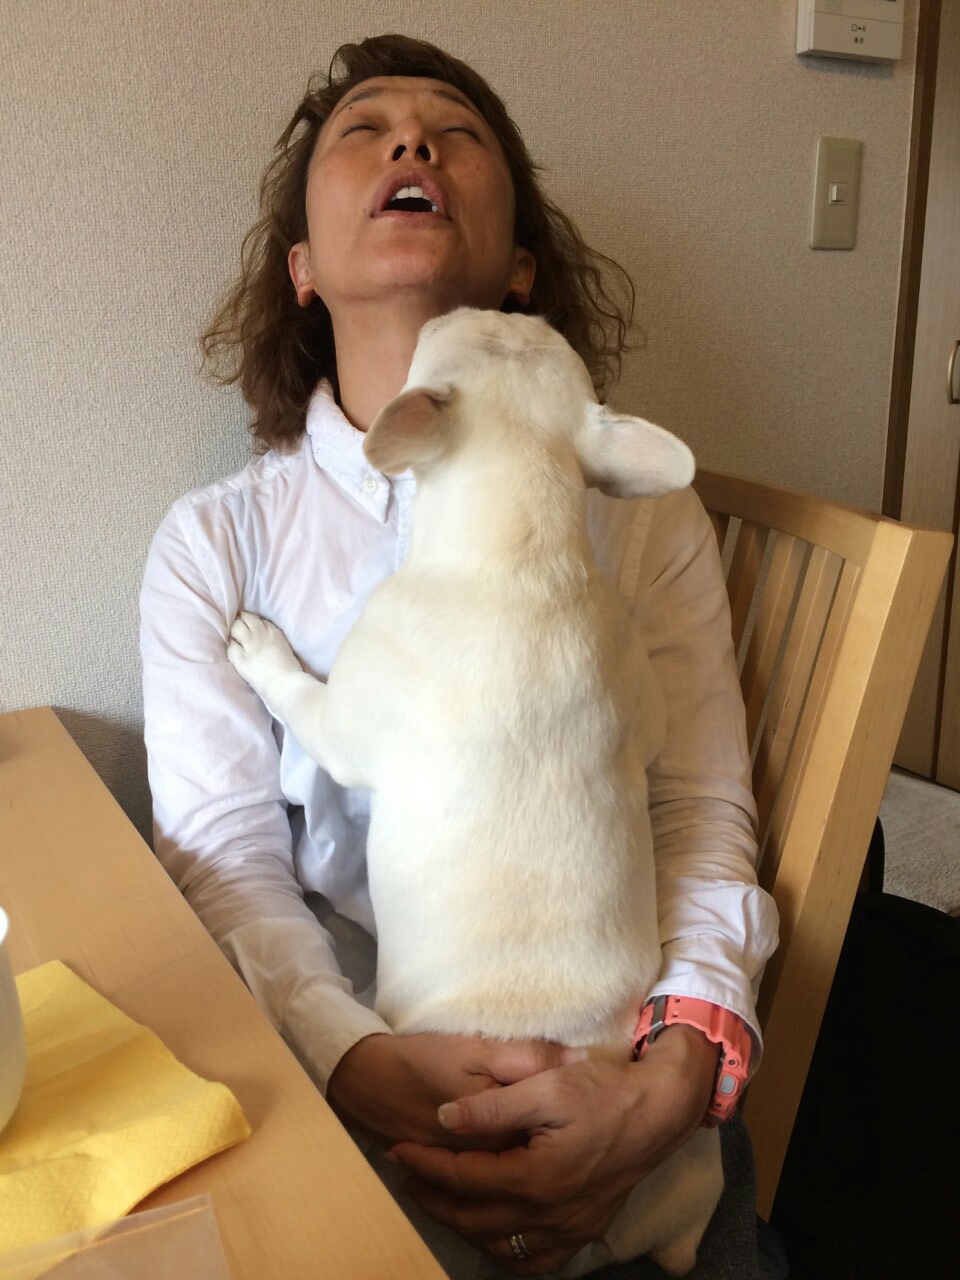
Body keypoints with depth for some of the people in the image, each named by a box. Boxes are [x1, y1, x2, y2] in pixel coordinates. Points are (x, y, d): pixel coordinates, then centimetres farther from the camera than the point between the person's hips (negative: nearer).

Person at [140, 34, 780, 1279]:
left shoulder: (640, 513, 1)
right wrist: (367, 1065, -24)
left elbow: (705, 823, -4)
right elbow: (222, 857, -6)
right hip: (335, 1089, 0)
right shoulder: (215, 541, 0)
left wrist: (673, 1078, -21)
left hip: (608, 1085, 1)